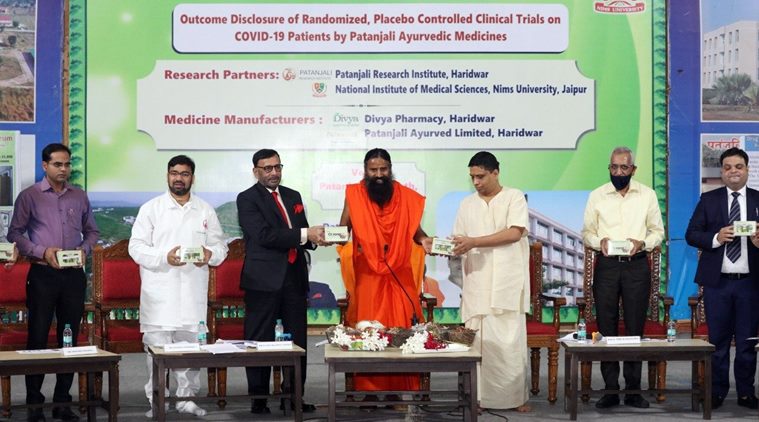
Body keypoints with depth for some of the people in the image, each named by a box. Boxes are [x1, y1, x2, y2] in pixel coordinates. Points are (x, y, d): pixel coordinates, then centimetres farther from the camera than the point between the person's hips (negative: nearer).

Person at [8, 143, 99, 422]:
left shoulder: (79, 197, 9)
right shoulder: (29, 196, -1)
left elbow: (92, 231, 17)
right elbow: (15, 234, 0)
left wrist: (84, 249, -3)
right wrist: (42, 252, -12)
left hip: (73, 274, 3)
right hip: (43, 274, -3)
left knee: (70, 337, 5)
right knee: (38, 337, -2)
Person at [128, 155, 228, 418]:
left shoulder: (206, 211, 12)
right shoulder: (151, 209, 3)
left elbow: (220, 245, 13)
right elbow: (136, 247, -2)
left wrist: (211, 254, -10)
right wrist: (165, 257, -18)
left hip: (193, 294, 3)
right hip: (159, 294, -2)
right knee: (157, 349, -3)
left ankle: (187, 398, 16)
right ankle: (156, 403, 4)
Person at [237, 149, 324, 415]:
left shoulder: (293, 196, 18)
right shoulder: (247, 199, -3)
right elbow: (264, 235, -16)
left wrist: (316, 237, -4)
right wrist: (304, 235, -18)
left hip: (294, 278, 6)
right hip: (264, 280, -6)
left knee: (298, 341, 6)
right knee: (260, 342, -1)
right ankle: (259, 400, 6)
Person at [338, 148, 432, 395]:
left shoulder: (406, 197, 5)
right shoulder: (354, 195, 1)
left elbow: (414, 230, 11)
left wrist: (424, 240, -10)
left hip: (399, 277, 2)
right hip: (367, 277, -1)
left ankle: (399, 389, 6)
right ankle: (369, 390, 4)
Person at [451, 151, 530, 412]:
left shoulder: (514, 197, 3)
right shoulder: (467, 204, 15)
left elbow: (514, 233, -11)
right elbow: (460, 243, 15)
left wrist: (473, 242, -14)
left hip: (508, 284, -3)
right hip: (477, 285, 3)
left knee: (510, 341, -4)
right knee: (479, 341, -2)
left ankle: (516, 397, 5)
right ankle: (481, 397, 3)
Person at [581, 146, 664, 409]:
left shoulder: (647, 195, 7)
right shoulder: (597, 196, 7)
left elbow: (658, 231, 9)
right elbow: (587, 232, 9)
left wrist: (642, 242, -12)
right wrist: (599, 242, -12)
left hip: (637, 265, 0)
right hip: (606, 265, 1)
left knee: (635, 327, 1)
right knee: (606, 327, 0)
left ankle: (633, 389, 7)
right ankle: (610, 389, 5)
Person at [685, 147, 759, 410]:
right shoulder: (708, 200, 5)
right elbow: (691, 235, 1)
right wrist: (716, 238, -15)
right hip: (717, 282, 0)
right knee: (718, 340, 6)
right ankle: (717, 391, 13)